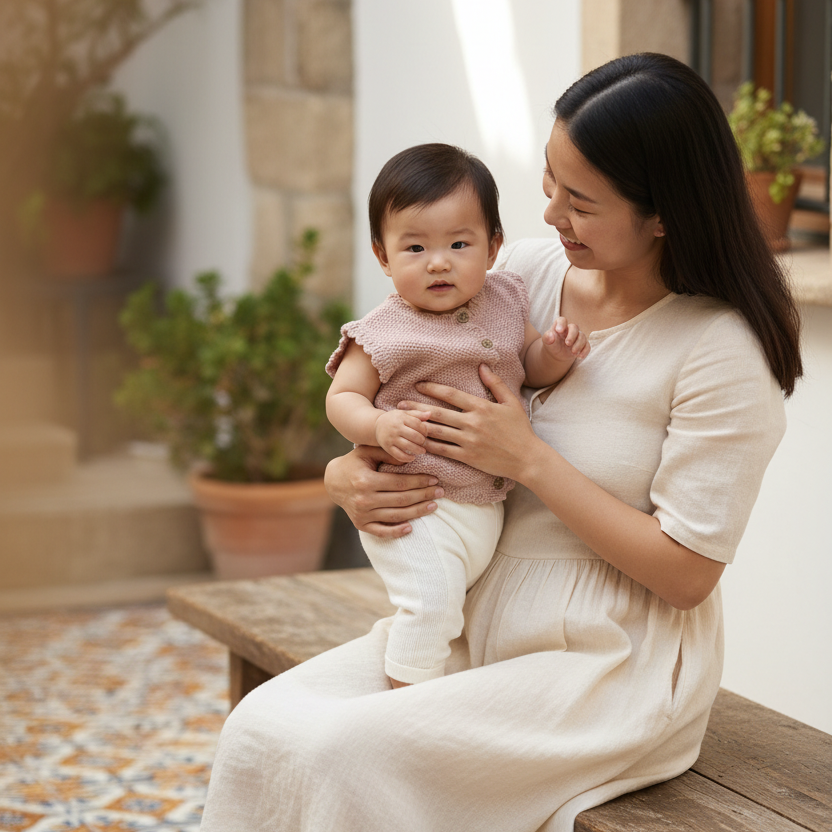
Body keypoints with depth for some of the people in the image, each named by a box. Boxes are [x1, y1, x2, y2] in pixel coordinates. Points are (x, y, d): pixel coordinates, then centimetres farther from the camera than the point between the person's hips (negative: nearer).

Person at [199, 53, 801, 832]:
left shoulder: (723, 352, -16)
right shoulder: (527, 271, 1)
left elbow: (687, 573, -16)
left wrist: (528, 458, -18)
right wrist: (348, 473, -10)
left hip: (612, 666, -6)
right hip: (473, 622, 6)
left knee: (345, 754, -25)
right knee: (262, 726, -14)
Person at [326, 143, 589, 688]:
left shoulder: (503, 301, 4)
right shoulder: (386, 333, -12)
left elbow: (528, 367, 15)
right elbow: (342, 397, -9)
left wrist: (554, 353, -8)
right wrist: (379, 426, -30)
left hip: (489, 508, 7)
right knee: (430, 600, -19)